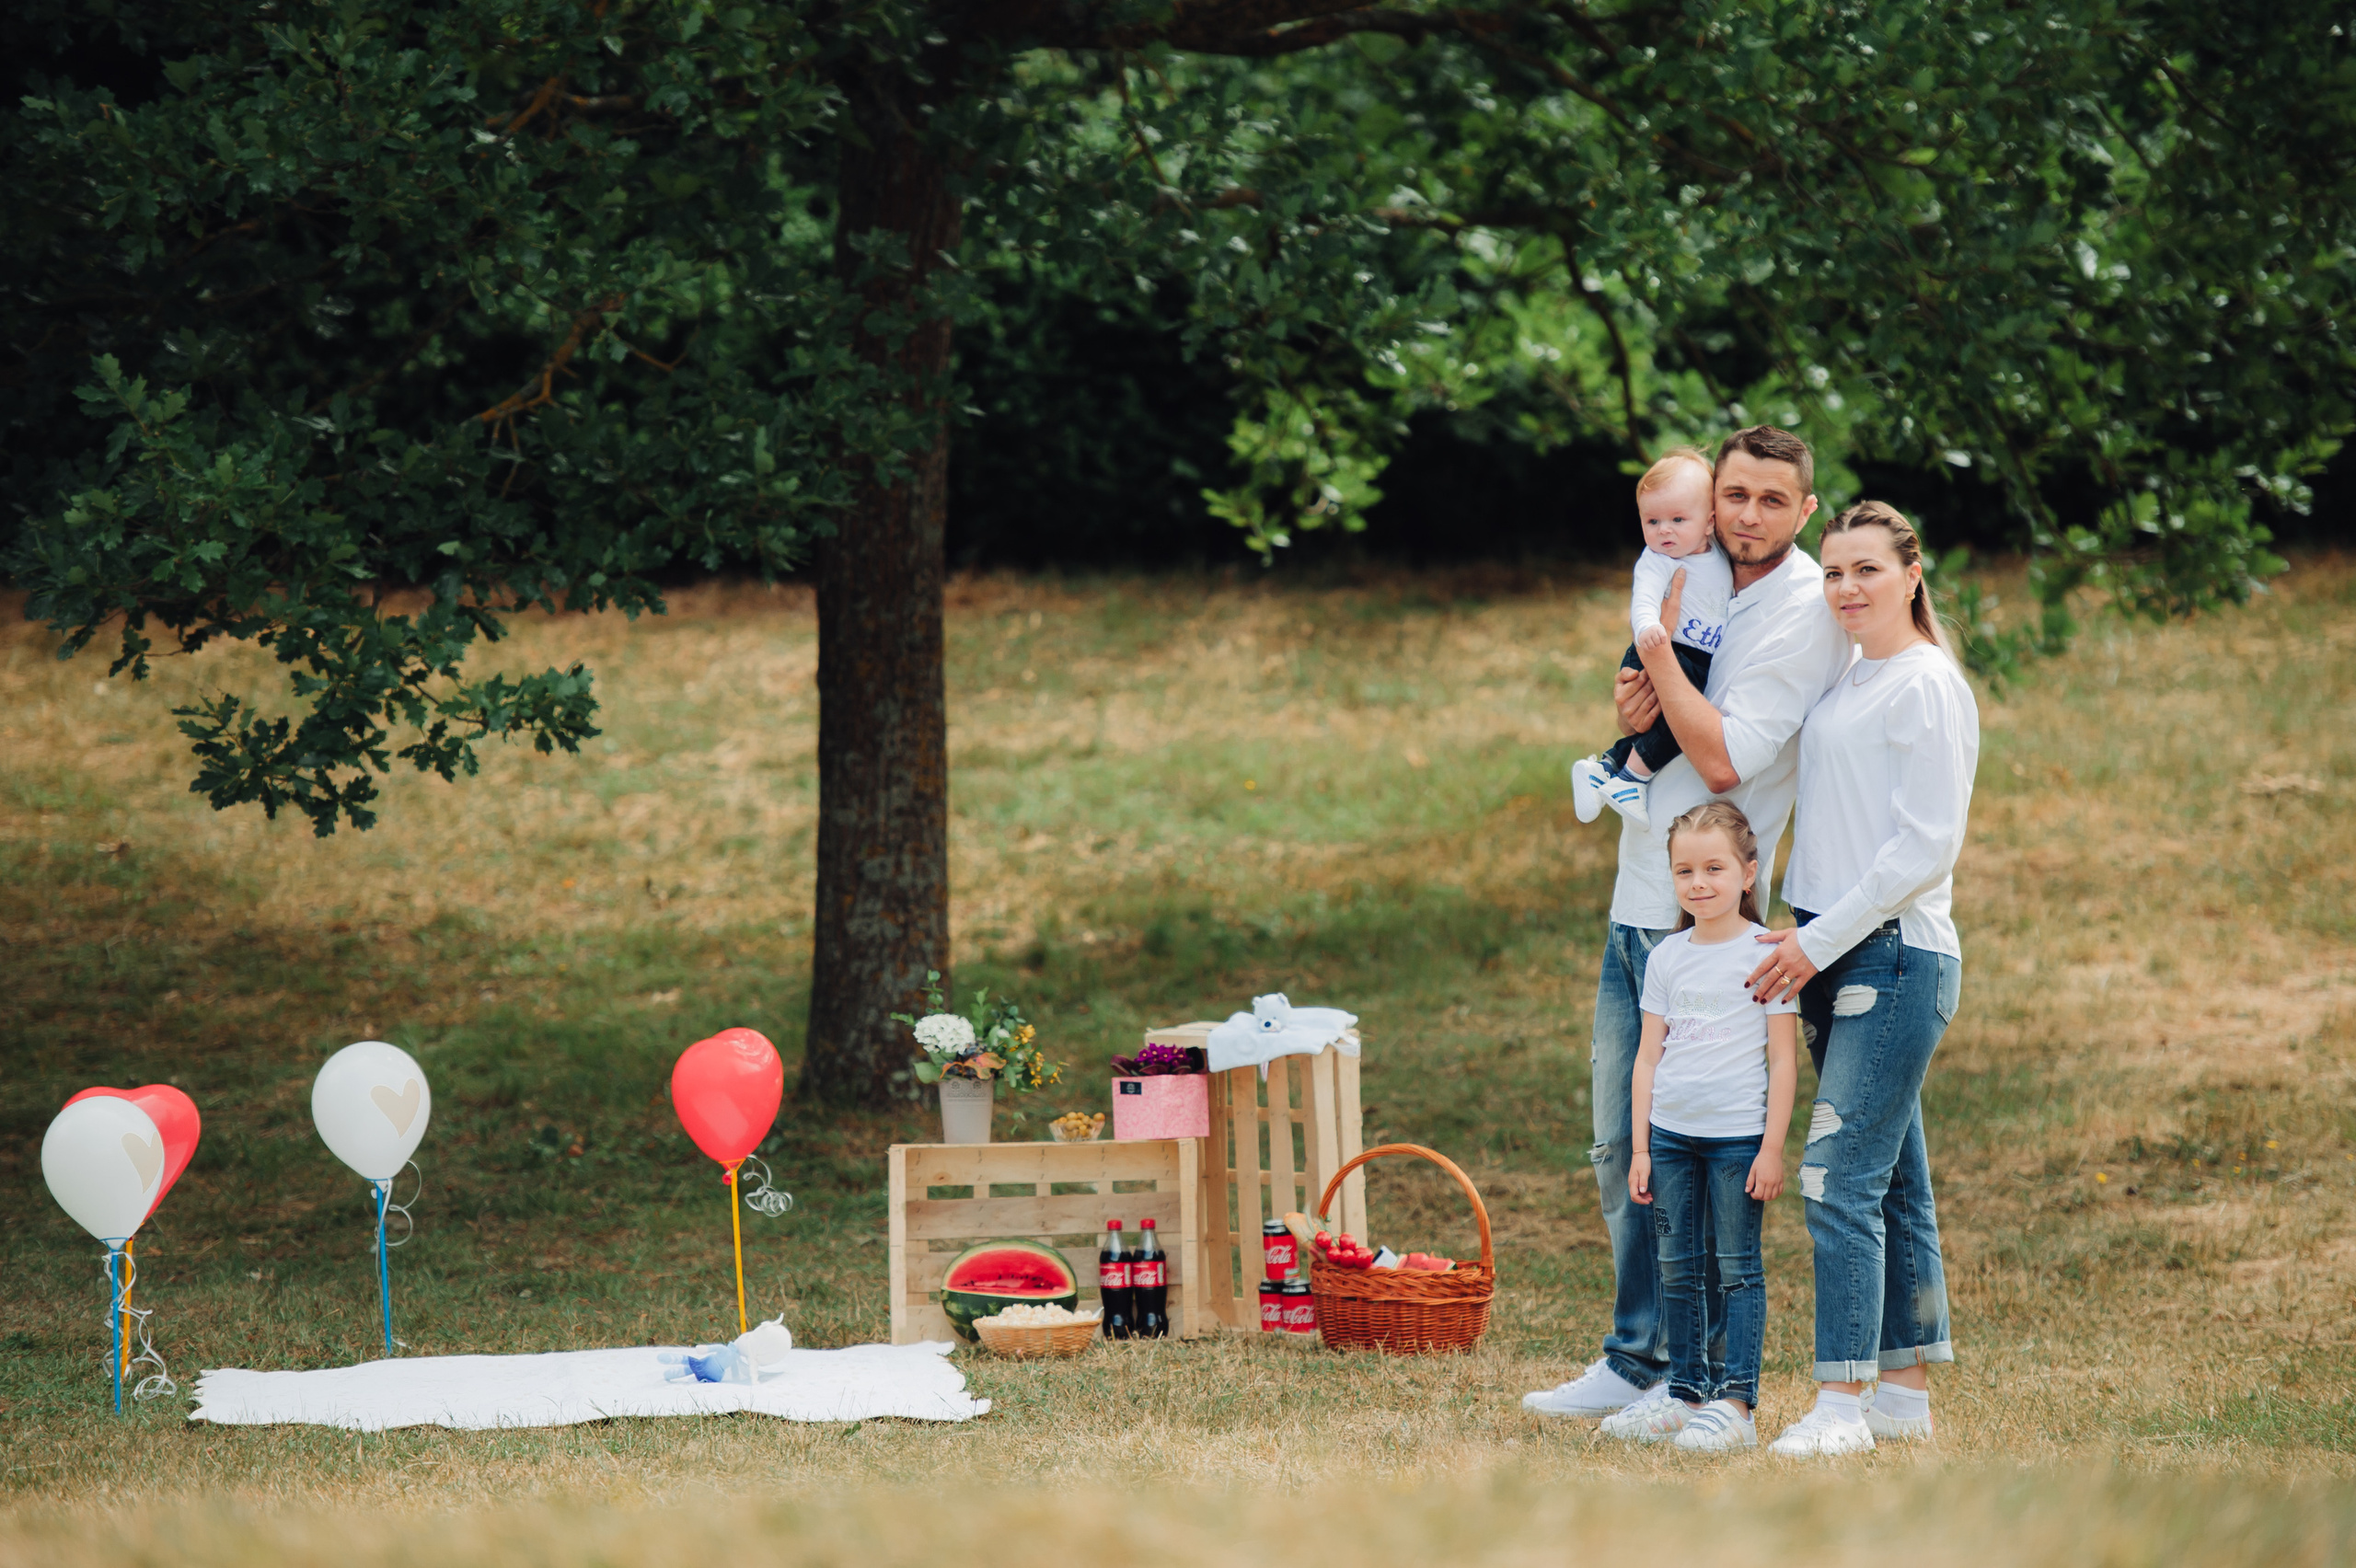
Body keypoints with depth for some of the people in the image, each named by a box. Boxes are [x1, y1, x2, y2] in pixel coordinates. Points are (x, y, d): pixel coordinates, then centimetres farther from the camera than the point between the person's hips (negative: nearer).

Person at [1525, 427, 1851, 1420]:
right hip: (1637, 902, 8)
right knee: (1622, 1150, 13)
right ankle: (1635, 1360, 23)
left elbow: (1724, 758, -19)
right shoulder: (1707, 589, 14)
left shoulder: (1806, 612, -11)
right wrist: (1634, 712, -3)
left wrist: (1656, 646, -12)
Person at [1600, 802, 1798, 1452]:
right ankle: (1686, 1395, 15)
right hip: (1671, 1133, 5)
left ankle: (1735, 1403, -2)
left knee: (1738, 1268, -2)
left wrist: (1773, 1148, -10)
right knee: (1678, 1270, 8)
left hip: (1738, 1136, -5)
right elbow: (1649, 1056, 11)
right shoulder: (1666, 959, 8)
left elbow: (1783, 1059, -6)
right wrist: (1640, 1147, 7)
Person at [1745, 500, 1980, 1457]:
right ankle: (1907, 1392, 15)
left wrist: (1823, 939, -16)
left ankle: (1842, 1404, -13)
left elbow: (1928, 844, -15)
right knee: (1893, 1183, 11)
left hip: (1895, 956, -8)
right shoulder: (1842, 683, 16)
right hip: (1831, 956, 8)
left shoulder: (1929, 687, -10)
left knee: (1841, 1178, -13)